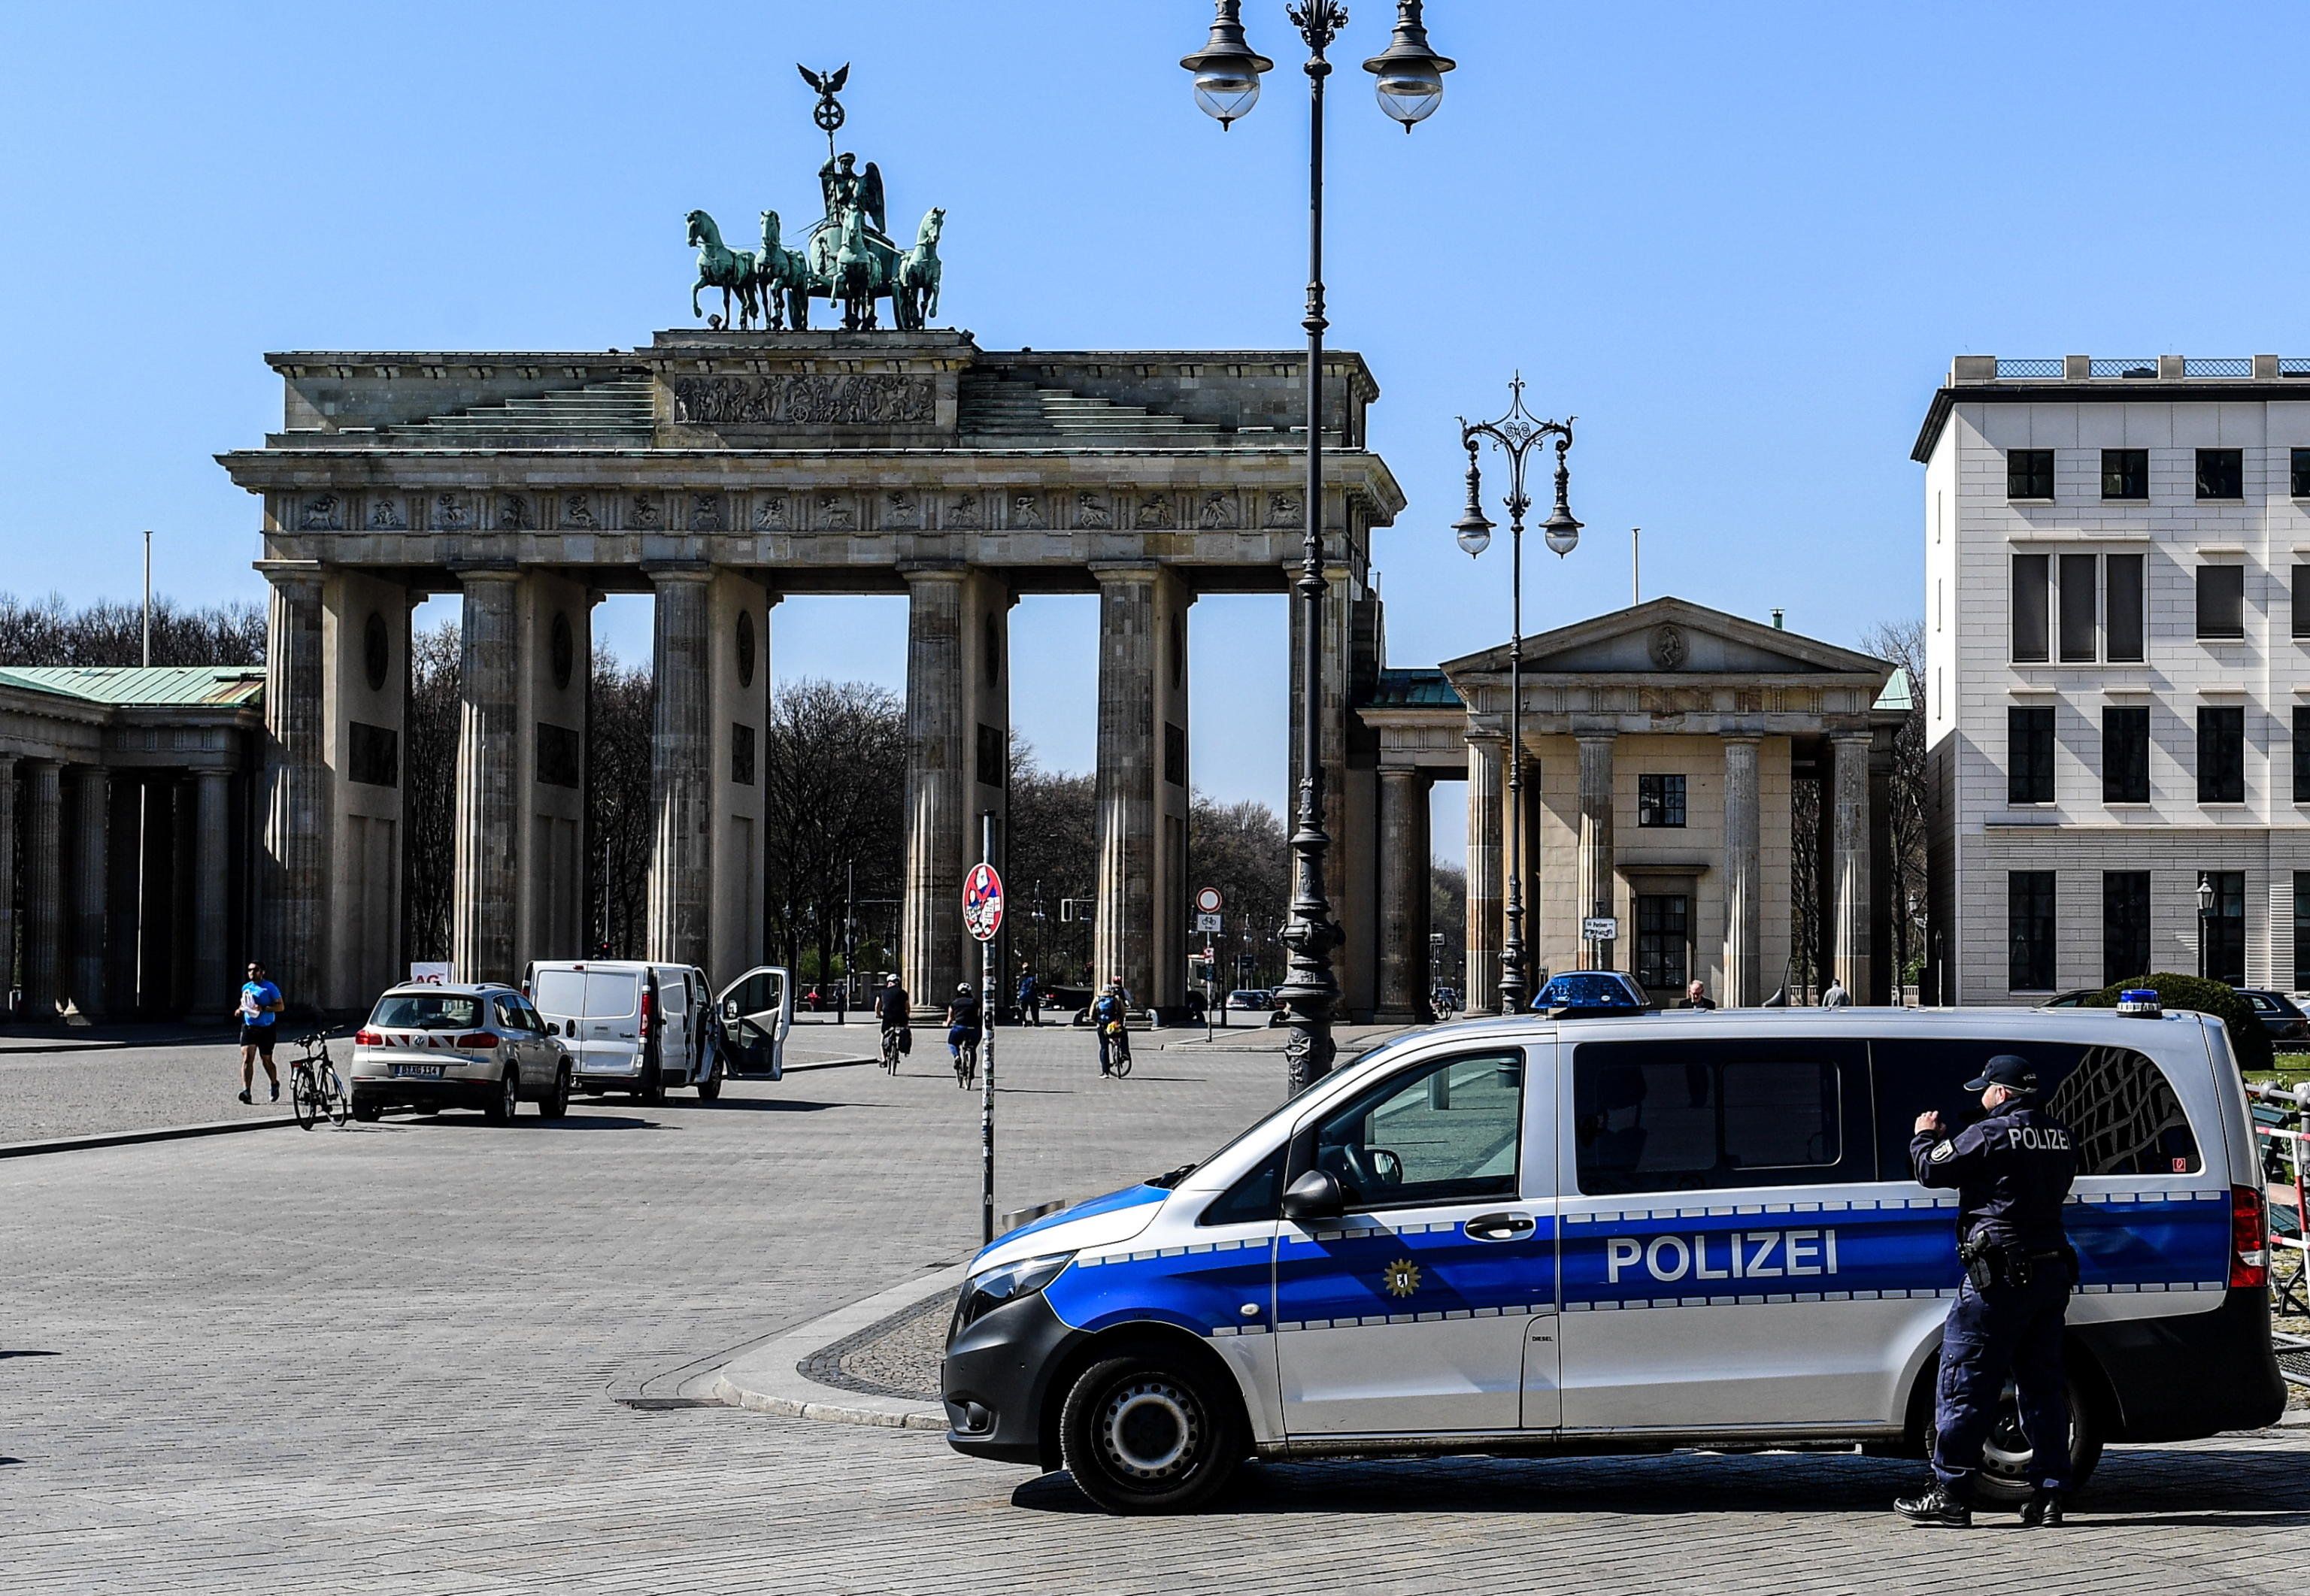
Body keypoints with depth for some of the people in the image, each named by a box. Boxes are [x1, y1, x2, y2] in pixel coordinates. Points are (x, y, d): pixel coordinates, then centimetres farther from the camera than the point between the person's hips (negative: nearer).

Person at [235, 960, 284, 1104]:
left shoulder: (270, 988, -5)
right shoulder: (246, 987, 11)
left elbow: (281, 1006, -9)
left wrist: (263, 1008, -23)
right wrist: (241, 1009, 4)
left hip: (266, 1029, -3)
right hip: (249, 1027, 3)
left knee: (266, 1060, 9)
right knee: (247, 1058, -15)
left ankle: (275, 1084, 37)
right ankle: (246, 1091, -23)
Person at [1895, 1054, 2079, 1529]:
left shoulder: (1990, 1135, -12)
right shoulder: (2059, 1136, 10)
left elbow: (1931, 1169, -8)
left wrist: (1924, 1137, 15)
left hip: (2000, 1275, -8)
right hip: (2052, 1272, 8)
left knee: (1964, 1385, -1)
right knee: (2042, 1386, 12)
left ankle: (1951, 1494, -1)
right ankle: (2048, 1494, 9)